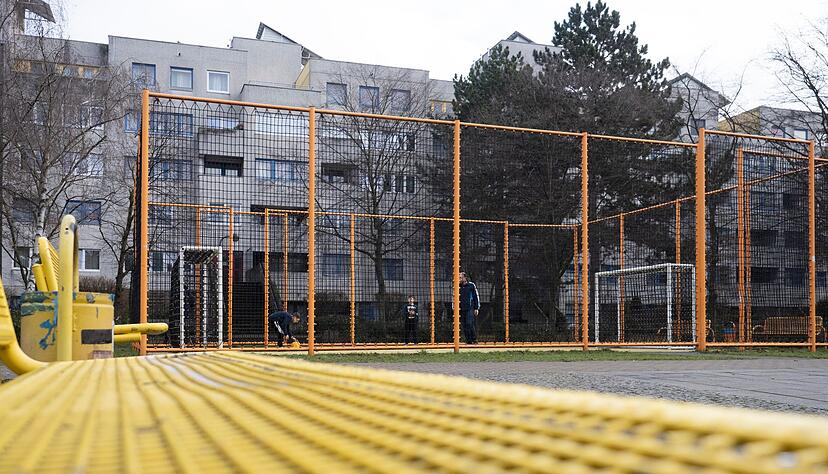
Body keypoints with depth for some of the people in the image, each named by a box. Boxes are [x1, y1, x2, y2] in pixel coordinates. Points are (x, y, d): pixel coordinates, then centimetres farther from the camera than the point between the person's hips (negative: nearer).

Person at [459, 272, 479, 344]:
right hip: (461, 309, 4)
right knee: (464, 325, 1)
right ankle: (468, 340, 8)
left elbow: (476, 297, 7)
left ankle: (474, 339, -5)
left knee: (469, 323, -16)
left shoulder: (471, 285, 3)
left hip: (470, 309, -4)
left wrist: (476, 308, 2)